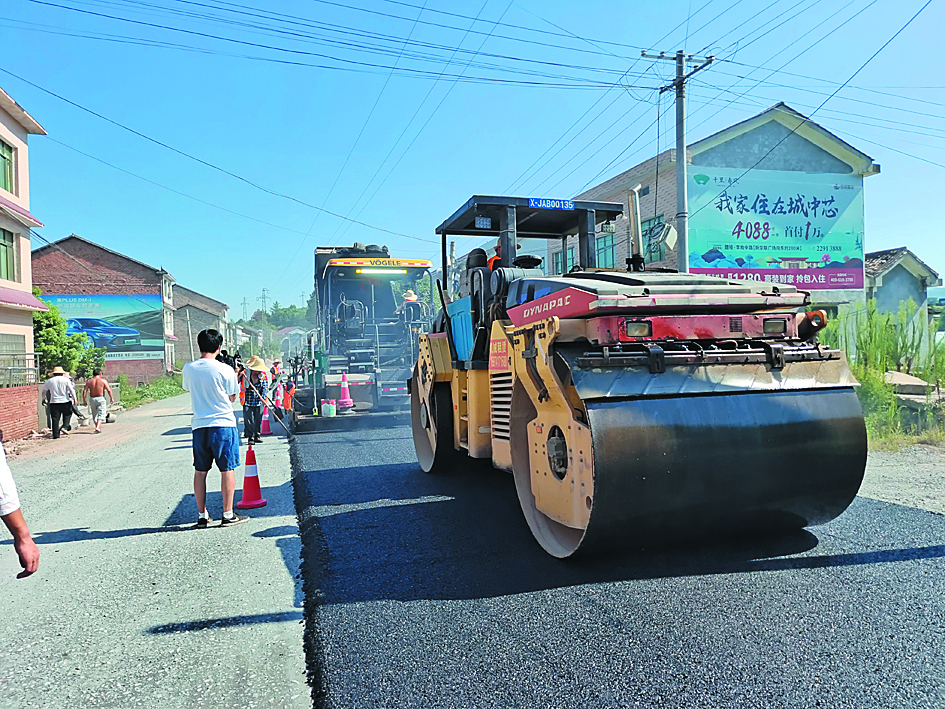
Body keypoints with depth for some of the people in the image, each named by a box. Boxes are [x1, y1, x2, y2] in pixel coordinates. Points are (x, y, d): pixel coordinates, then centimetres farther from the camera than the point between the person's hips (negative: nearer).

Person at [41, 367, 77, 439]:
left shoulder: (49, 381, 9)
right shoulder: (66, 380, 0)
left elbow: (44, 391, 20)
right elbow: (72, 390, -5)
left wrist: (43, 399, 35)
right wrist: (75, 399, -1)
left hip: (54, 402, 2)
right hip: (65, 401, -2)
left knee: (55, 418, 3)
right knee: (67, 415, 13)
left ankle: (55, 434, 3)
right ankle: (64, 427, -7)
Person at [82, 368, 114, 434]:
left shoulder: (89, 381, 4)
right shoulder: (103, 381, -4)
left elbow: (84, 391, -1)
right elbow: (109, 390, -8)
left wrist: (84, 401, 4)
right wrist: (111, 398, 4)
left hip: (92, 399, 4)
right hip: (101, 398, -3)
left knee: (94, 414, 17)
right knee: (101, 414, -2)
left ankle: (98, 428, 25)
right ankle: (98, 428, -19)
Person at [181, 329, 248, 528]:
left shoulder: (188, 368, 1)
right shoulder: (225, 370, -10)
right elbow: (232, 397, 1)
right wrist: (235, 375, 12)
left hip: (199, 425, 4)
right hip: (223, 424, -4)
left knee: (200, 471, 11)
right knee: (227, 469, 3)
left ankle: (202, 515, 17)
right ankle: (228, 514, 5)